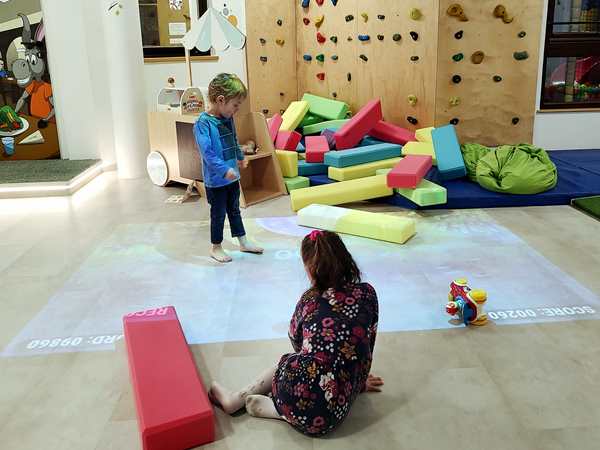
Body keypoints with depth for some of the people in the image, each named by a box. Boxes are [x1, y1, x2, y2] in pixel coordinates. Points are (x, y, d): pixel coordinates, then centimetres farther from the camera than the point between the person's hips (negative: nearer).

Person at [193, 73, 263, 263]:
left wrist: (240, 157, 34)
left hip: (233, 177, 8)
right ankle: (216, 248, 24)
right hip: (216, 180, -8)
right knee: (218, 214, 6)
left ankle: (243, 242, 34)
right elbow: (207, 153, -28)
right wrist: (224, 170, -33)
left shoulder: (228, 119, 3)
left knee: (234, 210, 21)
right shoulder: (203, 123, -21)